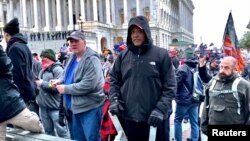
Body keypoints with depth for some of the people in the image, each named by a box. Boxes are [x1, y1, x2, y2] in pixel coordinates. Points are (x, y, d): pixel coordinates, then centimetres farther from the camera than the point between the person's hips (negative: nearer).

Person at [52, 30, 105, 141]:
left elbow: (88, 85, -28)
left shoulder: (91, 60, -19)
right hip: (77, 106, 9)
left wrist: (66, 89, -20)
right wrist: (60, 81, 1)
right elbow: (69, 75, 23)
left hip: (90, 108, -9)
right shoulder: (73, 57, 9)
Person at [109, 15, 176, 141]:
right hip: (129, 117, 3)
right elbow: (114, 80, 13)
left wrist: (161, 109, -15)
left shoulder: (161, 54, -4)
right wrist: (114, 100, -3)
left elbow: (170, 86, -6)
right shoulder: (123, 56, 6)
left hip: (156, 118, -3)